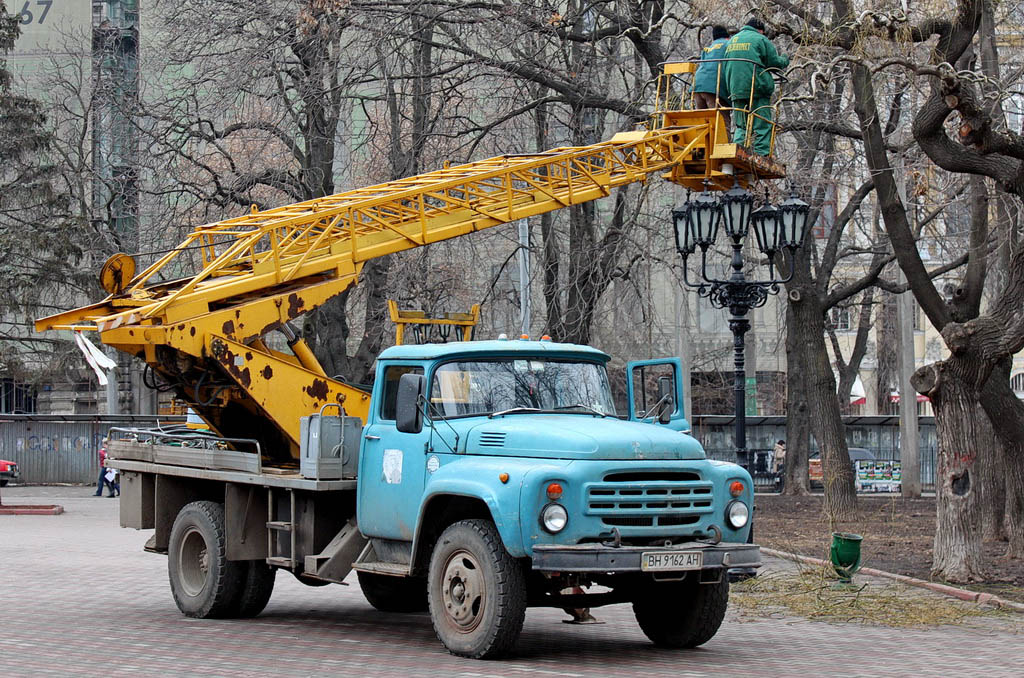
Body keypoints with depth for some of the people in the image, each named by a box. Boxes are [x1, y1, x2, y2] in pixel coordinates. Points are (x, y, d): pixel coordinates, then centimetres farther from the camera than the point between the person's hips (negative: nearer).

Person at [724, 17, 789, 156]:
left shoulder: (732, 40, 21)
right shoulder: (760, 39, 0)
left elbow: (727, 65, 22)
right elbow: (774, 62, -1)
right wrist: (785, 60, 18)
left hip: (735, 88, 6)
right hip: (756, 88, -6)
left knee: (741, 125, 11)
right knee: (762, 124, -2)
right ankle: (761, 154, -10)